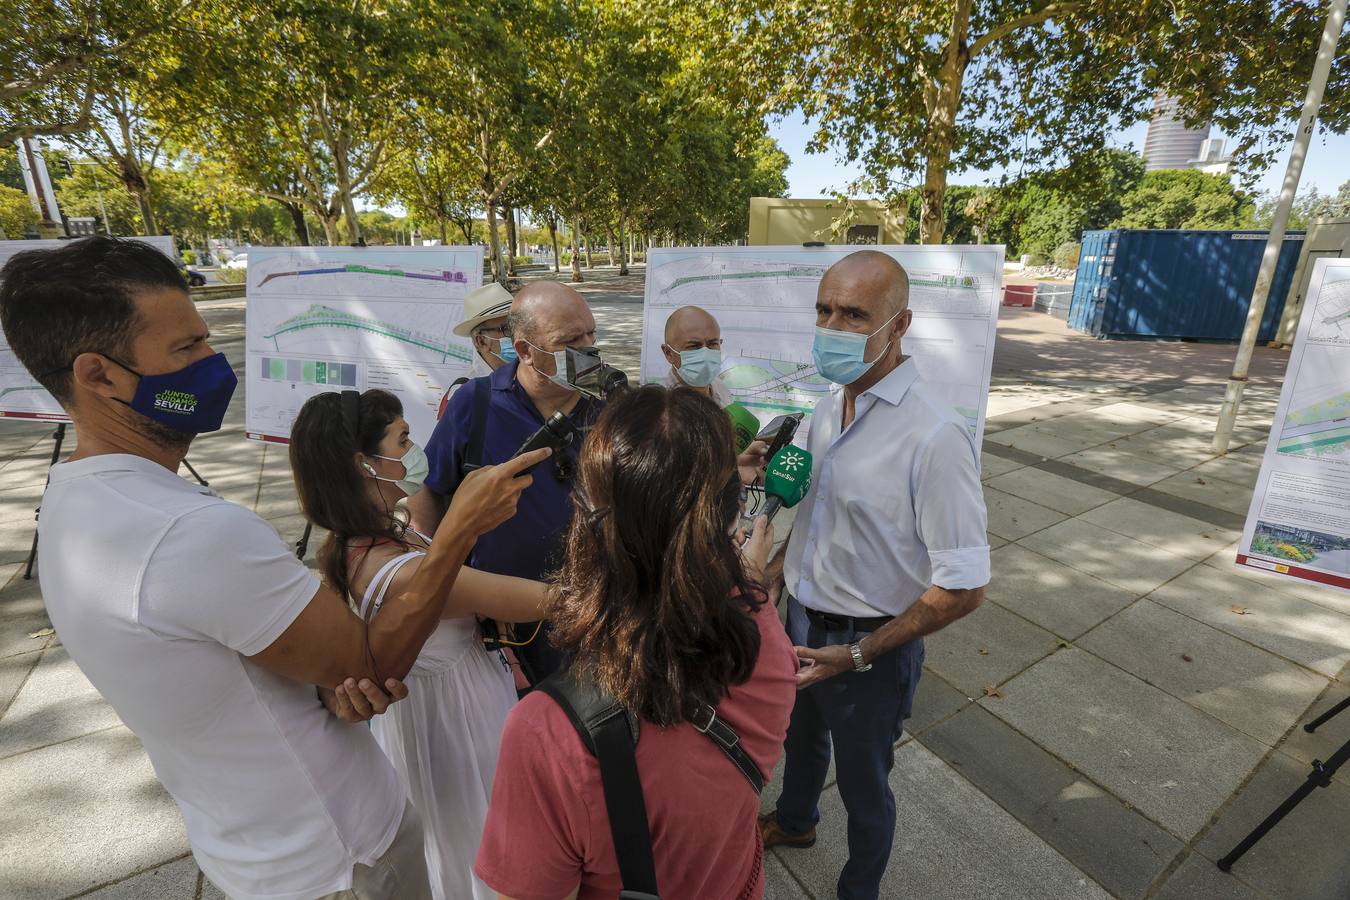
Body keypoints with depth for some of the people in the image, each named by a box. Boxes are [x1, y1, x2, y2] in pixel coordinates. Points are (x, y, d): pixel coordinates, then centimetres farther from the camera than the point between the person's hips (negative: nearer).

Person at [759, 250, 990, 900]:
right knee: (802, 737, 32)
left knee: (863, 784, 20)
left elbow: (963, 587, -25)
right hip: (802, 623, 7)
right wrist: (777, 568, -1)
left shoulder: (934, 436, -28)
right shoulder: (828, 408, -4)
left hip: (871, 646, -7)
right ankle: (793, 821, 64)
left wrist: (858, 654, -21)